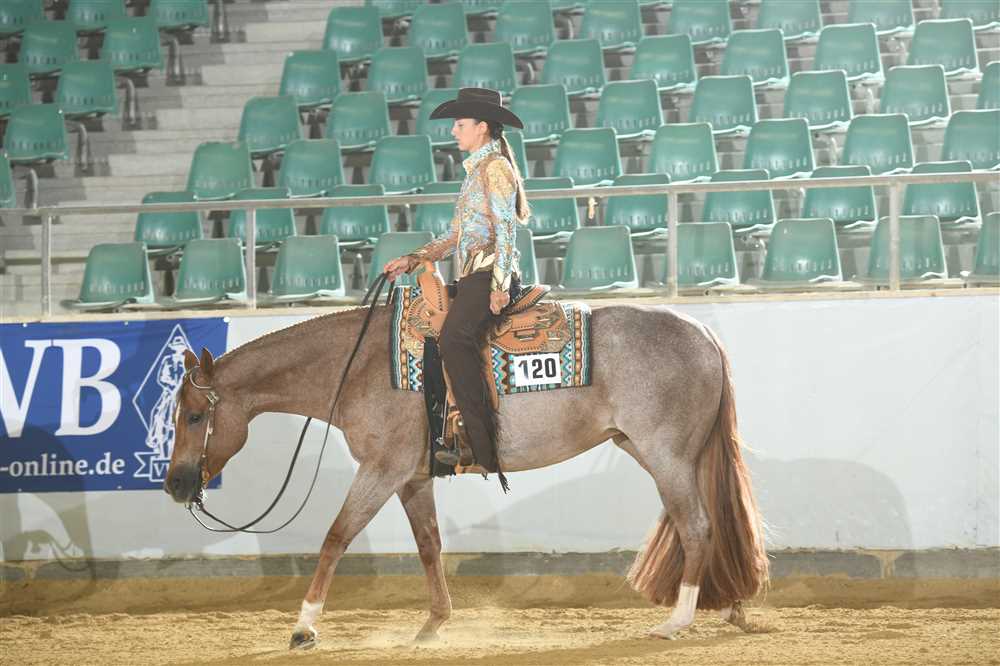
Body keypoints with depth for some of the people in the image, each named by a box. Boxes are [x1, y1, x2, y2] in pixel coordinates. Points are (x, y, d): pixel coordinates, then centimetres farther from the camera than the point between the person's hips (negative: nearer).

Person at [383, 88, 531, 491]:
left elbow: (505, 230, -13)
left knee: (455, 340, -29)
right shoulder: (477, 170, 24)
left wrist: (500, 286, -21)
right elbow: (456, 237, 25)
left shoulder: (496, 168, -5)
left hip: (491, 275, -11)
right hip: (472, 276, 11)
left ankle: (484, 451, -34)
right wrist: (412, 260, 15)